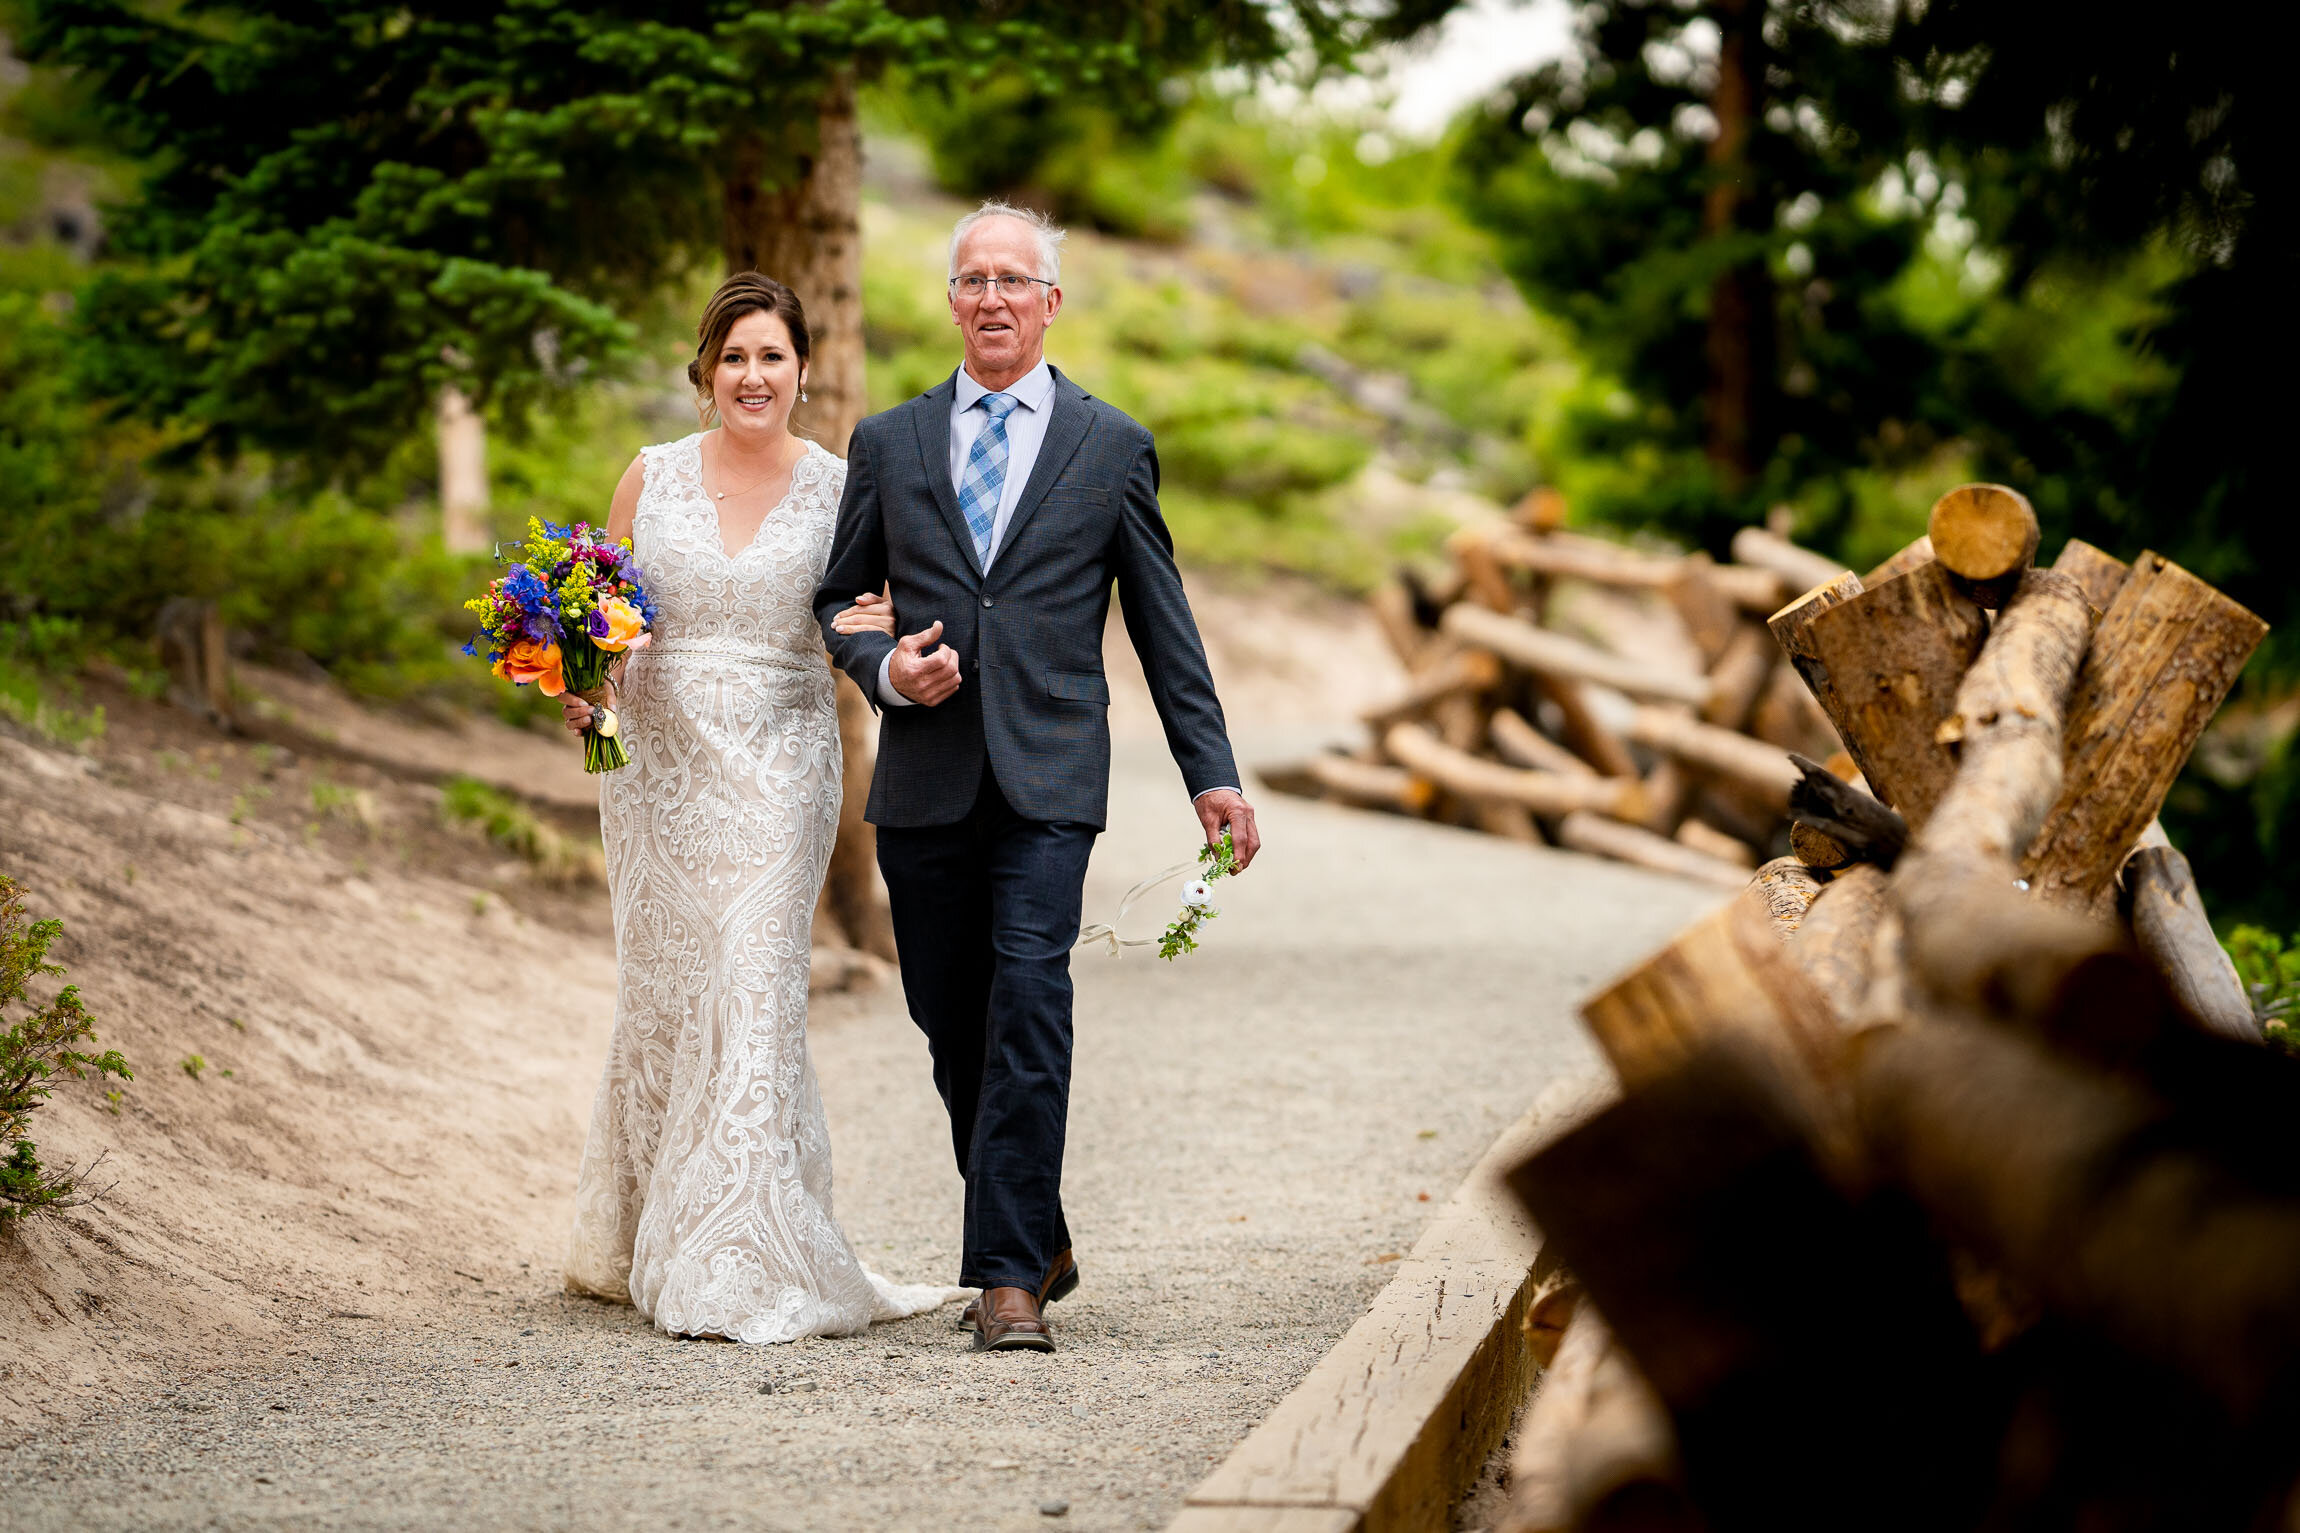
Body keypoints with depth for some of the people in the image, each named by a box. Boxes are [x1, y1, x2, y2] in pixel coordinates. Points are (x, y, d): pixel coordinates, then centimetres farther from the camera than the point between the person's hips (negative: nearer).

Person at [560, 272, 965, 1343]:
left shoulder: (837, 489, 2)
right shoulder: (653, 477, 6)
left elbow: (869, 628, 5)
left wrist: (870, 639, -18)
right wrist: (579, 688, -8)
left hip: (778, 768, -2)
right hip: (658, 763, 2)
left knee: (752, 997, -10)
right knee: (661, 994, 6)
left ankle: (737, 1266, -7)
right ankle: (646, 1237, 21)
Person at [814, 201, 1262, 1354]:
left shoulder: (1111, 447, 7)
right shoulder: (888, 443, 11)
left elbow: (1161, 623, 9)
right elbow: (837, 599, 16)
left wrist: (1211, 773, 5)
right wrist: (884, 668, -5)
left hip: (1048, 780, -3)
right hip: (924, 781, 3)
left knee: (1027, 1008, -16)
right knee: (951, 1027, 7)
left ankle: (1009, 1276, -15)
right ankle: (1036, 1244, 25)